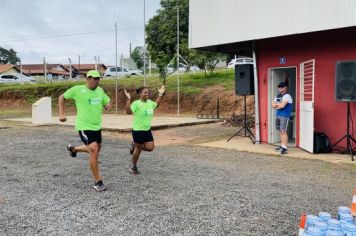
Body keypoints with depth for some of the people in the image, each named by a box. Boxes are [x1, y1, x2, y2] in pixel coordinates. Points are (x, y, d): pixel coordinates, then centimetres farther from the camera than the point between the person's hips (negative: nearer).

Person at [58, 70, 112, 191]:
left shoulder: (100, 90, 4)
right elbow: (62, 97, 2)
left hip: (97, 126, 7)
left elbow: (107, 102, 15)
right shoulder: (77, 89, -11)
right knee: (94, 151, -15)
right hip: (84, 127, -7)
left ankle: (73, 149, 49)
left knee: (95, 150, 21)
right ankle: (98, 182, -2)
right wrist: (61, 114, -6)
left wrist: (108, 106, -10)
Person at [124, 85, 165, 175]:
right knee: (138, 149, 5)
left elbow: (156, 105, 26)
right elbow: (128, 111, -31)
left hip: (147, 130, 7)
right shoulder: (136, 103, -17)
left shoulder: (150, 102, 5)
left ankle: (135, 146, 29)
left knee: (150, 148, 3)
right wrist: (128, 99, -37)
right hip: (138, 130, -7)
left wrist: (160, 94, 22)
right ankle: (133, 168, 25)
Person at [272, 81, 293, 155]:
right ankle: (282, 146, 19)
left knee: (283, 131, -10)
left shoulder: (287, 96, -10)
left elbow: (282, 105, -20)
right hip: (278, 115, 8)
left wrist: (276, 105, -2)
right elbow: (273, 105, 10)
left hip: (284, 116, -8)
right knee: (280, 131, 11)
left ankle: (285, 148, -9)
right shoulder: (277, 96, 16)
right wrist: (278, 104, -7)